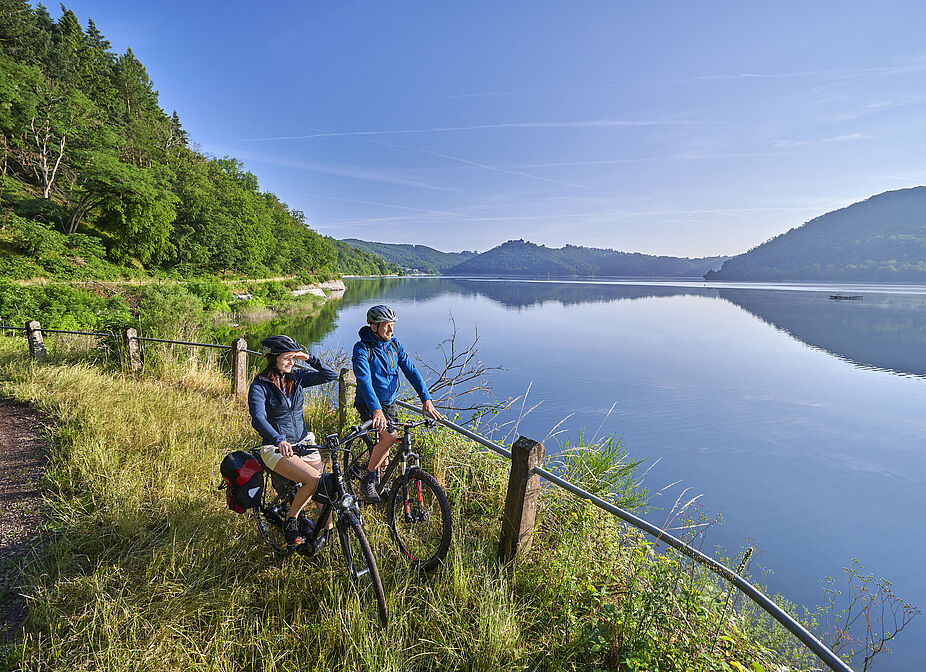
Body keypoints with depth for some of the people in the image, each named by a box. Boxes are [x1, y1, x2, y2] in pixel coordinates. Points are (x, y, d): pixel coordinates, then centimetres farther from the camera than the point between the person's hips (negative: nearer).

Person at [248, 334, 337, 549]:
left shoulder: (296, 376, 3)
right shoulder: (259, 386, -11)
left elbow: (331, 375, 2)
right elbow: (258, 418, -27)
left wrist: (310, 359, -11)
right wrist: (279, 440, -43)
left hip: (304, 443, 5)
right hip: (276, 448, -5)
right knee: (313, 479, -25)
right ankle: (290, 521, 0)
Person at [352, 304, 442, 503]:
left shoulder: (394, 346, -1)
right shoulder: (362, 349, -19)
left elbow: (411, 372, -6)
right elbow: (364, 381, -31)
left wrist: (426, 400, -17)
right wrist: (376, 410, -44)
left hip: (389, 402, 6)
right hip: (368, 404, -6)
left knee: (388, 440, 9)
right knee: (389, 437, -24)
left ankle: (381, 478, 36)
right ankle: (367, 480, -6)